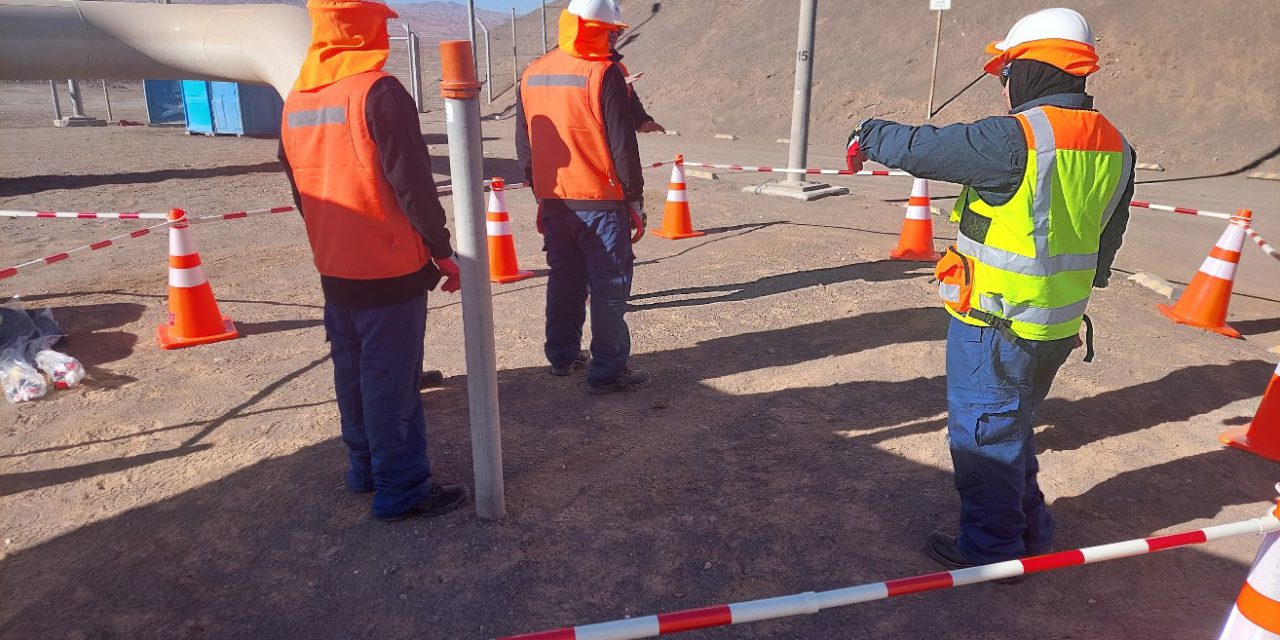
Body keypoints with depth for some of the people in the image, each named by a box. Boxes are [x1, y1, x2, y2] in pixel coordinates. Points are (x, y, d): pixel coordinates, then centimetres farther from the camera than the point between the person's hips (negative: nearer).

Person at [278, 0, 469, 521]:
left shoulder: (296, 100, 9)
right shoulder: (377, 91, -16)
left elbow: (301, 187, 15)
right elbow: (412, 183, -17)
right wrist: (442, 250, -9)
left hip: (334, 268, 8)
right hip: (390, 268, -8)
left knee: (353, 374, 17)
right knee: (392, 381, 0)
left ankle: (365, 468, 30)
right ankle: (402, 490, 9)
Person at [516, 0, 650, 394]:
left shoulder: (532, 75, 8)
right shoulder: (603, 74, -12)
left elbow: (524, 145, 13)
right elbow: (622, 145, -13)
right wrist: (635, 198, -4)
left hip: (554, 200, 7)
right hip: (601, 201, -6)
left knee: (564, 279, 18)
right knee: (609, 286, 1)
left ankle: (562, 356, 27)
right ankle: (608, 371, 5)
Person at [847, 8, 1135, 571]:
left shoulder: (1016, 138, -21)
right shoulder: (1113, 147, 6)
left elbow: (924, 148, -14)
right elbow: (1104, 242, 15)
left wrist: (869, 136, 5)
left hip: (997, 327, -8)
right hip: (1056, 327, 9)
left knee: (983, 435, 7)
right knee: (1012, 427, 24)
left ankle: (990, 550, 21)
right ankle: (1030, 530, 40)